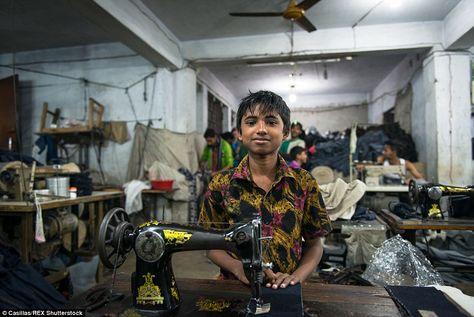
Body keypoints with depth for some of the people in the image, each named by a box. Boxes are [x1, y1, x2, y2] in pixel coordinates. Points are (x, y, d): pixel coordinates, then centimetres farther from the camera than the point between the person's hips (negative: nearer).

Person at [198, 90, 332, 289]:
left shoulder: (304, 183, -3)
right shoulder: (220, 184, -3)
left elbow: (314, 244, 5)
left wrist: (296, 276, -11)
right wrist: (239, 268, -14)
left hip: (286, 289, 0)